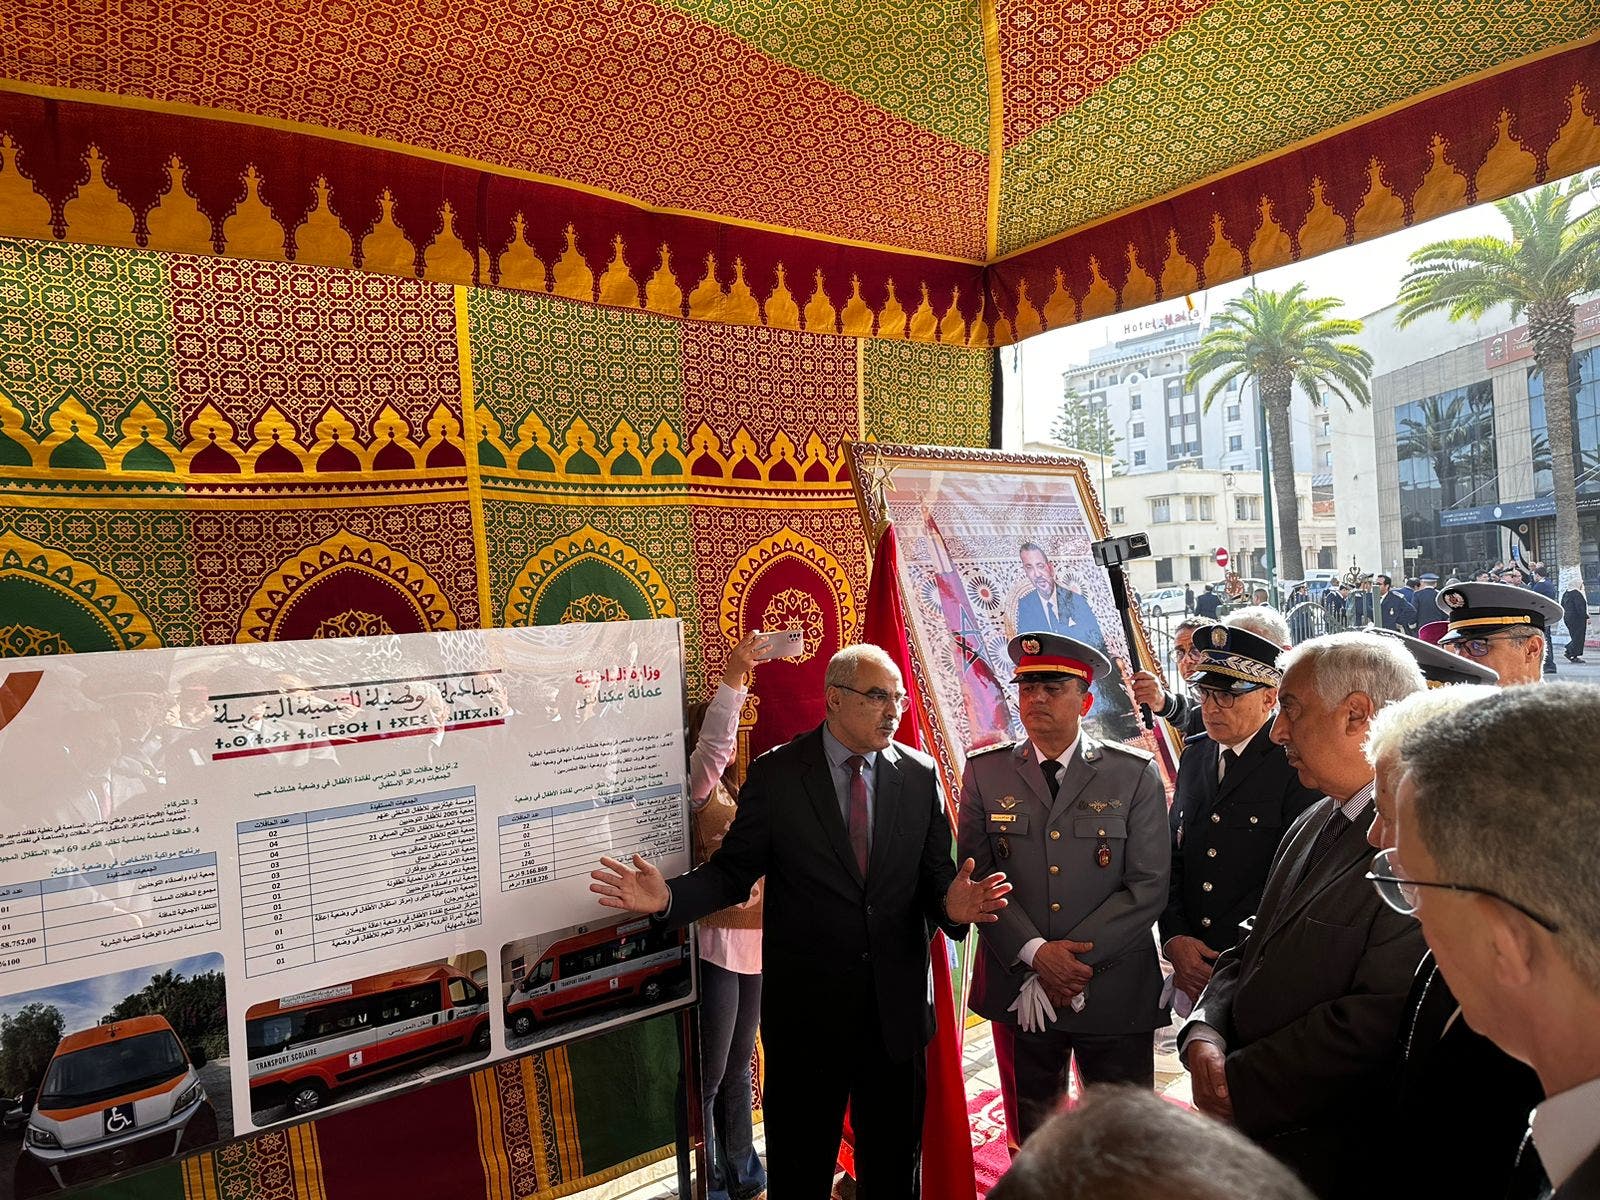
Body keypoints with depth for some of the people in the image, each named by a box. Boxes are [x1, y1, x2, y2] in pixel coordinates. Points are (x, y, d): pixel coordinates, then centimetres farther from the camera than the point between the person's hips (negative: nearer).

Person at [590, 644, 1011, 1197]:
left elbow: (935, 877, -1)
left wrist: (950, 905, -23)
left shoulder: (920, 774, -2)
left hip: (897, 1005, 2)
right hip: (807, 1006, -2)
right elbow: (732, 871, -5)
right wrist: (670, 897, -23)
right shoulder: (775, 775, -8)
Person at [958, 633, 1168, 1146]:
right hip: (1017, 988, 2)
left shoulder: (1136, 774, -4)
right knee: (1032, 1143, 18)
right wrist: (1035, 953, -14)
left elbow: (1148, 887, -8)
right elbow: (976, 877, -3)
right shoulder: (984, 772, 0)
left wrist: (1073, 957, -14)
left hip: (1114, 991, -1)